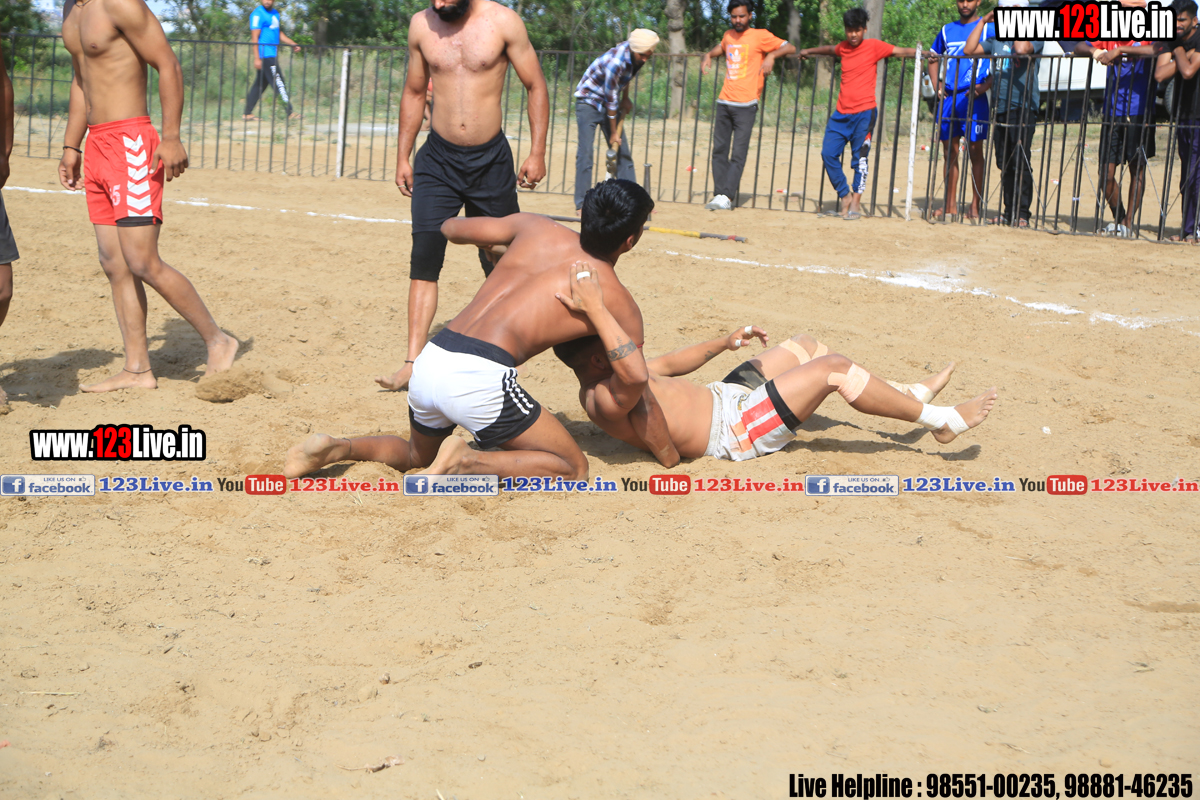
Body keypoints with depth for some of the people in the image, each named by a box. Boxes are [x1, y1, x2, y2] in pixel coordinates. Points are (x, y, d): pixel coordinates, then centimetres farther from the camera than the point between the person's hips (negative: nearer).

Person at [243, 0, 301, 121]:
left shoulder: (275, 14, 17)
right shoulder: (258, 14, -10)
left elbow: (279, 33, 27)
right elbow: (255, 37, -13)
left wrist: (293, 44, 16)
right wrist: (257, 58, -18)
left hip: (272, 55, 9)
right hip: (265, 55, -9)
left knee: (260, 84, 10)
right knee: (279, 83, -8)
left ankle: (247, 113, 13)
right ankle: (290, 113, -7)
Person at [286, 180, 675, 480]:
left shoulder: (535, 227, 20)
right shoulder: (618, 301, 6)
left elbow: (451, 228, 33)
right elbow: (634, 378, -6)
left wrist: (494, 243, 55)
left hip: (429, 361, 7)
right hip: (480, 376, -7)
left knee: (418, 456, 35)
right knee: (573, 469, 6)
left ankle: (339, 447, 8)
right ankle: (467, 461, -13)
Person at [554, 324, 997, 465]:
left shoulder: (603, 376, 5)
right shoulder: (604, 397, -29)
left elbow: (669, 364, 19)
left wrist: (724, 342, 16)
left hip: (724, 395, 11)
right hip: (735, 432, -11)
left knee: (807, 346, 18)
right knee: (832, 367, -14)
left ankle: (906, 393, 31)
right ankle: (939, 420, 2)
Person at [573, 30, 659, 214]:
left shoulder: (636, 54, -11)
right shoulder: (615, 62, -34)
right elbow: (611, 100, -25)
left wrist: (625, 98, 8)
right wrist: (613, 133, -16)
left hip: (609, 105, 8)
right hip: (589, 101, -8)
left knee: (623, 151, 4)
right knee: (585, 152, -14)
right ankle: (582, 203, -12)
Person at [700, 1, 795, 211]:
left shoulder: (760, 36, -2)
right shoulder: (728, 36, 15)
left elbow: (790, 48, -5)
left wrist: (771, 55, -23)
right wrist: (709, 55, 18)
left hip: (745, 105, -6)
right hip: (724, 102, 6)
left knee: (738, 154, -8)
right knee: (719, 150, 3)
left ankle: (727, 197, -11)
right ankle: (719, 193, 7)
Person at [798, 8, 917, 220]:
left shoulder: (873, 46, -2)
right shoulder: (843, 48, 13)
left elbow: (901, 51, -6)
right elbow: (829, 49, 35)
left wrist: (920, 54, -20)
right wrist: (809, 51, 44)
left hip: (864, 112, -5)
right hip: (842, 113, 5)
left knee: (860, 157, -6)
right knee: (828, 153, -2)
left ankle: (855, 203, -1)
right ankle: (845, 196, 11)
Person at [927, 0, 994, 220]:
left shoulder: (989, 28, 0)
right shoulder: (947, 30, 14)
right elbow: (933, 58, 26)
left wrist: (984, 87, -14)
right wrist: (937, 86, 11)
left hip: (974, 99, -5)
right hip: (948, 98, 5)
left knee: (975, 151, -3)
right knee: (949, 152, 6)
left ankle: (975, 206, 0)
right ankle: (950, 205, 12)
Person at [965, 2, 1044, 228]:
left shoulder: (1033, 38, -1)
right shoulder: (995, 41, 18)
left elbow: (1022, 49, -23)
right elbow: (969, 50, 10)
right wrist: (983, 22, 9)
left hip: (1023, 108, -6)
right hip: (1000, 108, 7)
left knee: (1020, 162, -10)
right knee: (1004, 163, 8)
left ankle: (1022, 213, -7)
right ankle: (1009, 212, 13)